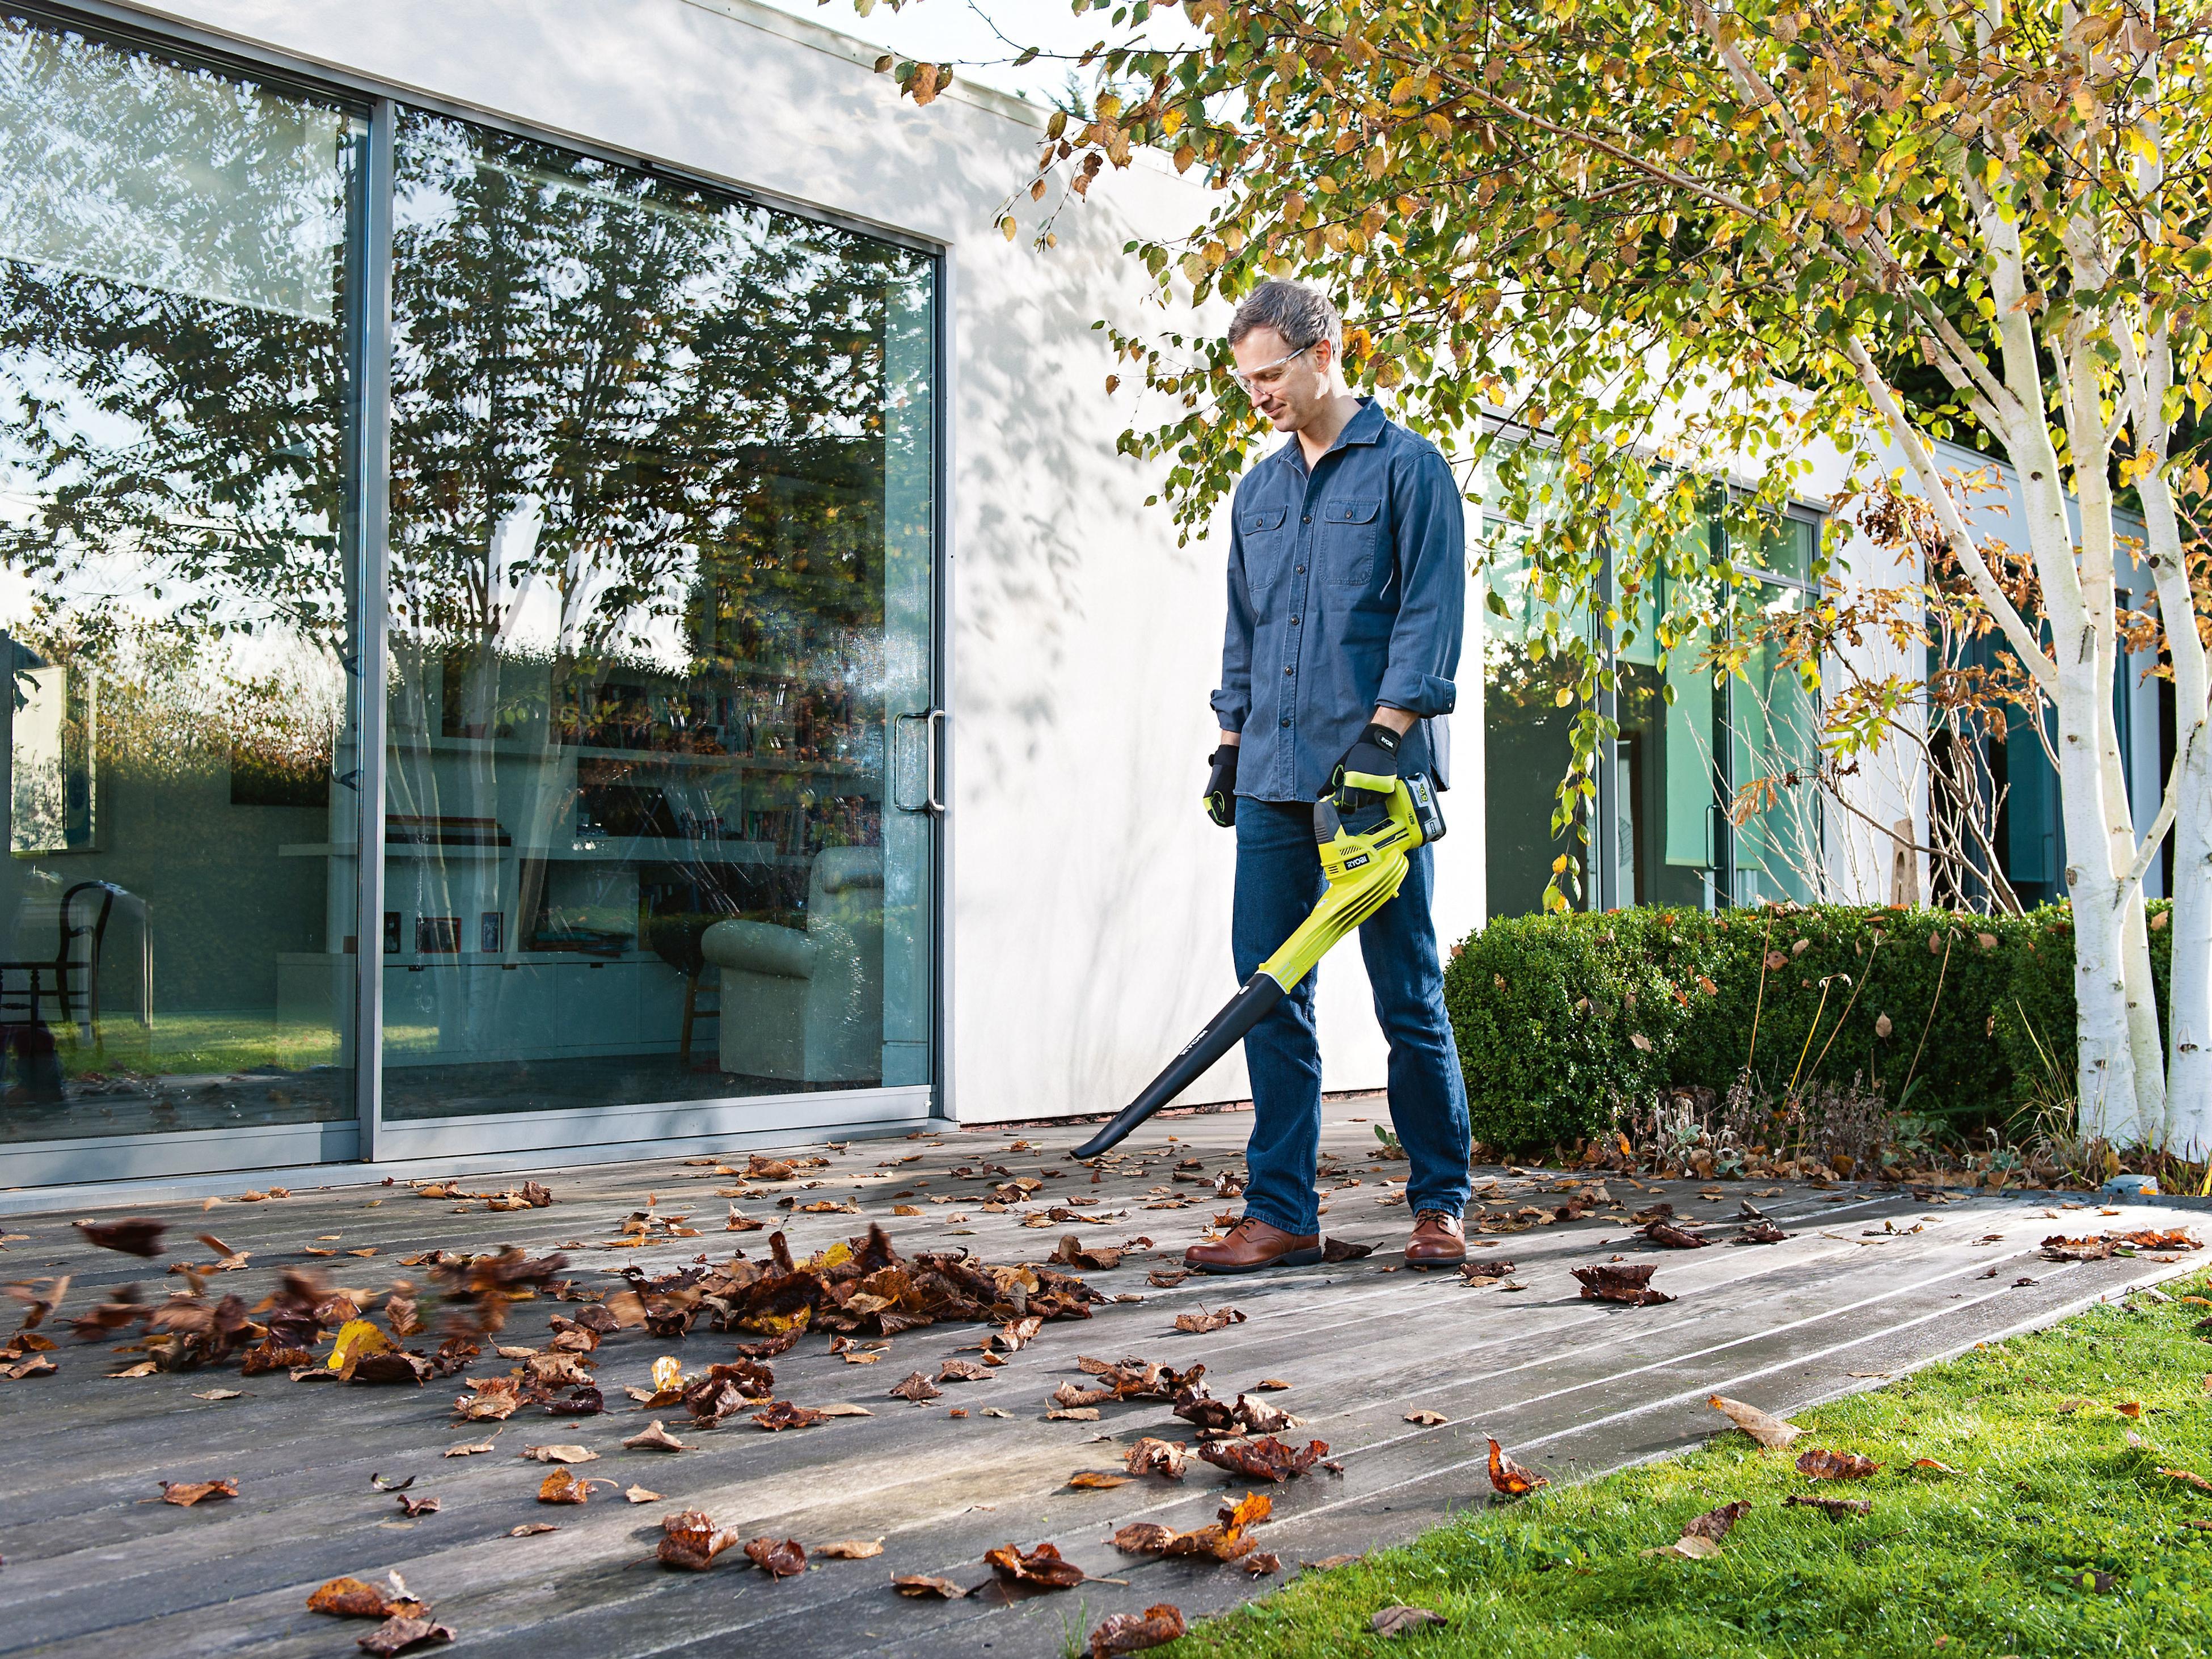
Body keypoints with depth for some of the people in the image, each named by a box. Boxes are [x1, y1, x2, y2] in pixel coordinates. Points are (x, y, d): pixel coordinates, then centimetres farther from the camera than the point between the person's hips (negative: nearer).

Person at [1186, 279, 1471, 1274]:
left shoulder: (1407, 467, 0)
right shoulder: (1257, 492, 20)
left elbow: (1429, 613, -8)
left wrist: (1383, 732, -18)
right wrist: (1230, 745, 16)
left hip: (1375, 775, -6)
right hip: (1273, 782, 6)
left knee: (1408, 998, 1)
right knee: (1271, 999, 3)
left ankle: (1440, 1206, 14)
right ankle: (1282, 1215, 9)